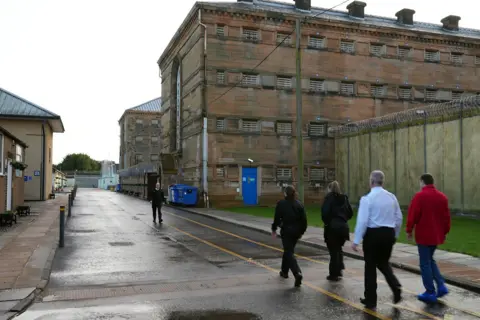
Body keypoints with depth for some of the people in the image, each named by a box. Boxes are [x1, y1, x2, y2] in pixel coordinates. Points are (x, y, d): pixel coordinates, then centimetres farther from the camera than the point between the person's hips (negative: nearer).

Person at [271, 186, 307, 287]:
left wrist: (274, 229, 5)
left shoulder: (281, 204, -9)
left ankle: (297, 273, -23)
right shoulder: (299, 204, 3)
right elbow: (304, 219, 3)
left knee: (289, 253, -4)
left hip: (286, 231, -5)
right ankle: (284, 271, 34)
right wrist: (302, 231, 14)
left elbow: (277, 218, -8)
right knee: (288, 250, 22)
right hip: (296, 231, 5)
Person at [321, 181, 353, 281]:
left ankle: (334, 274, 8)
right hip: (343, 226, 5)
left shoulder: (329, 197, -7)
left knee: (333, 250, 3)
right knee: (338, 248, 22)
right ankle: (339, 270, 19)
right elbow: (350, 213, 9)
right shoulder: (344, 198, 10)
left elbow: (325, 212, -18)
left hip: (332, 227, -5)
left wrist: (326, 222, -3)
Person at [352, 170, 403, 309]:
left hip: (373, 234, -5)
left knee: (370, 266, 9)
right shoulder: (392, 197, 4)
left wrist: (356, 241, -12)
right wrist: (395, 235, 24)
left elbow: (362, 221, -17)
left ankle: (371, 300, 18)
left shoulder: (367, 198, -13)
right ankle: (396, 288, 3)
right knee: (384, 263, 24)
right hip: (388, 233, 5)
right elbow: (399, 218, 10)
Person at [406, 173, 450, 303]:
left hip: (423, 235, -6)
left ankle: (430, 293, 8)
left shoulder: (419, 196, -14)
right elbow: (446, 216, 10)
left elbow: (413, 215, -15)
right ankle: (441, 285, 12)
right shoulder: (442, 197, 5)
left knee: (425, 263, 3)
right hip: (437, 235, 6)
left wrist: (409, 230, -3)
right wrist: (445, 232, 20)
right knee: (430, 260, 22)